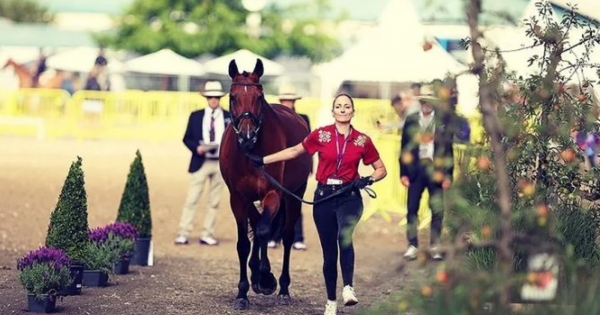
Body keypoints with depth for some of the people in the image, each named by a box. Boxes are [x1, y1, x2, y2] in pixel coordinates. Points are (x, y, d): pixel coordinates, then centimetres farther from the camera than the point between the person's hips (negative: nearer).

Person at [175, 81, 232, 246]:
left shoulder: (229, 117, 7)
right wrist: (197, 148, -12)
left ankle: (207, 234, 9)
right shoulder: (196, 116, 6)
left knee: (214, 201, 4)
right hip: (201, 163, -1)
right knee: (192, 199, -5)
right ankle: (183, 233, -4)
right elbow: (187, 138, 7)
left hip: (221, 164, 1)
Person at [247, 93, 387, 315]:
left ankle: (348, 288, -31)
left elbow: (381, 169, 10)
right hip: (324, 197, 1)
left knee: (344, 237, -31)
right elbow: (294, 151, 12)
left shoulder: (362, 140, 0)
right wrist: (263, 160, 11)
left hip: (349, 197, -1)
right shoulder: (321, 135, 1)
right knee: (329, 251, 6)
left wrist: (368, 180, -10)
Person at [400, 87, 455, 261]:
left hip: (436, 170, -1)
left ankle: (435, 247, 11)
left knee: (438, 211, 1)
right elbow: (404, 148, 6)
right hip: (415, 169, 1)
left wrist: (448, 174, -2)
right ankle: (412, 245, 10)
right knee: (412, 209, 2)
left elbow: (448, 147, 2)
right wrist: (403, 173, 0)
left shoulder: (444, 120, 1)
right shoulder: (411, 120, 5)